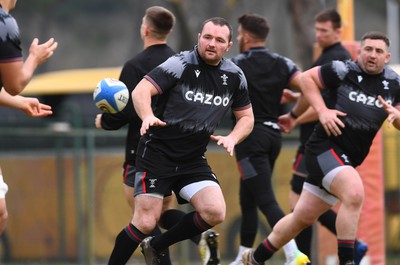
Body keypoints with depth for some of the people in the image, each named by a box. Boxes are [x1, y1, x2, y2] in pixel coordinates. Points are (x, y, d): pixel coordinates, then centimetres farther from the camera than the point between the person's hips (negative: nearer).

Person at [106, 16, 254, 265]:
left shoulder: (235, 76, 3)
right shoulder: (181, 64, -13)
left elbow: (246, 117, 14)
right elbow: (141, 91, -21)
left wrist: (231, 139, -7)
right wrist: (148, 116, -42)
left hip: (193, 159, 5)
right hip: (157, 151, -5)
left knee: (215, 213, -14)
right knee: (145, 222, -11)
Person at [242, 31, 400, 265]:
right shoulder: (344, 70, -8)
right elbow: (307, 78, 1)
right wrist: (322, 111, -11)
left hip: (348, 160, 6)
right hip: (326, 146, -6)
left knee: (303, 217, 13)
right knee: (354, 193, -31)